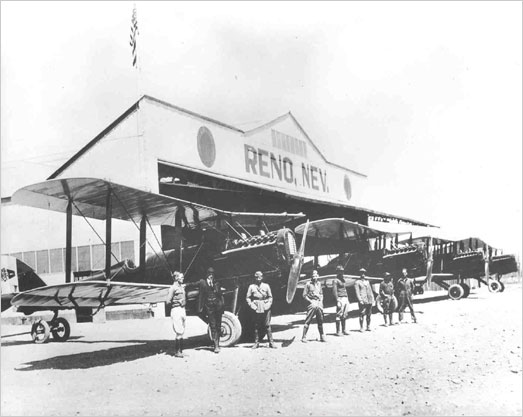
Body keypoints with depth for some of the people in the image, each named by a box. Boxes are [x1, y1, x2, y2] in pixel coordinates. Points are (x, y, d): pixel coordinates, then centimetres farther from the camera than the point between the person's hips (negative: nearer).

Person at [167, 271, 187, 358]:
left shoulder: (182, 287, 16)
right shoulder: (173, 288, -9)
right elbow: (168, 301, -13)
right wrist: (178, 301, -8)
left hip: (182, 309, 8)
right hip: (176, 309, -8)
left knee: (182, 332, 8)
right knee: (179, 332, -9)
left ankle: (180, 351, 13)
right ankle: (177, 352, -3)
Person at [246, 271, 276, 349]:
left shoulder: (266, 286, 8)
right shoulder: (251, 287, 7)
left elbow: (270, 297, 11)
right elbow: (248, 298, 8)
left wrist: (268, 304, -4)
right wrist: (252, 305, -5)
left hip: (265, 308, 0)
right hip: (257, 309, 0)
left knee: (267, 325, -1)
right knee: (257, 326, 3)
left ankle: (271, 342, 3)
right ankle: (256, 342, 10)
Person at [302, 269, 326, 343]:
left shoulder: (319, 283, 13)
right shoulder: (308, 284, -3)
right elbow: (304, 295, -3)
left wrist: (321, 301, 7)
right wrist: (311, 301, -10)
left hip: (319, 304, 5)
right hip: (312, 304, -5)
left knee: (320, 321, 8)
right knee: (308, 321, -8)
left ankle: (322, 337, 17)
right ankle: (304, 337, -4)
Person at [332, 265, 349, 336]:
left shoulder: (343, 280, 19)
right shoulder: (335, 280, -6)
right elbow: (334, 291, -13)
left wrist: (347, 299, 20)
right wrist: (337, 301, -20)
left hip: (345, 298, 8)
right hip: (340, 299, -8)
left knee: (344, 315, 12)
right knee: (339, 315, -7)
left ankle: (343, 330, 20)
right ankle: (338, 331, -5)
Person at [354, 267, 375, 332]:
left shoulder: (367, 281, 19)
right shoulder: (357, 282, 1)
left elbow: (370, 290, 20)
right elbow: (357, 292, -5)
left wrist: (372, 299, 12)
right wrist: (360, 300, -14)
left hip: (369, 301, 5)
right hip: (362, 301, -5)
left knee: (368, 314, 7)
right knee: (362, 314, -7)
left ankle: (368, 327, 14)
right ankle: (361, 328, -2)